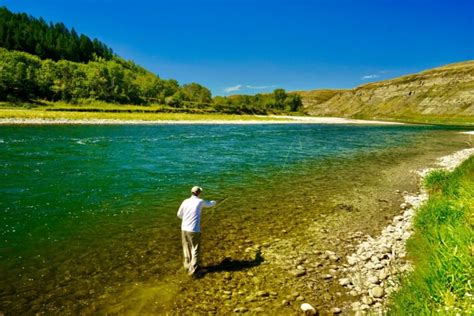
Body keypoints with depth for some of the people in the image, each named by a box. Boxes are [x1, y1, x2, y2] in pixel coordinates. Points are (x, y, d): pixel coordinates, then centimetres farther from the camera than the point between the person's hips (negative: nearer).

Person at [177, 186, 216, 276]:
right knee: (195, 250, 2)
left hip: (184, 229, 5)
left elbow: (179, 214, 13)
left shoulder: (185, 201, 2)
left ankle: (188, 264, 35)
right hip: (194, 230, -5)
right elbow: (209, 204, 15)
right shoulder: (200, 201, -6)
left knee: (187, 248, 21)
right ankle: (193, 269, -1)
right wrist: (214, 202, 39)